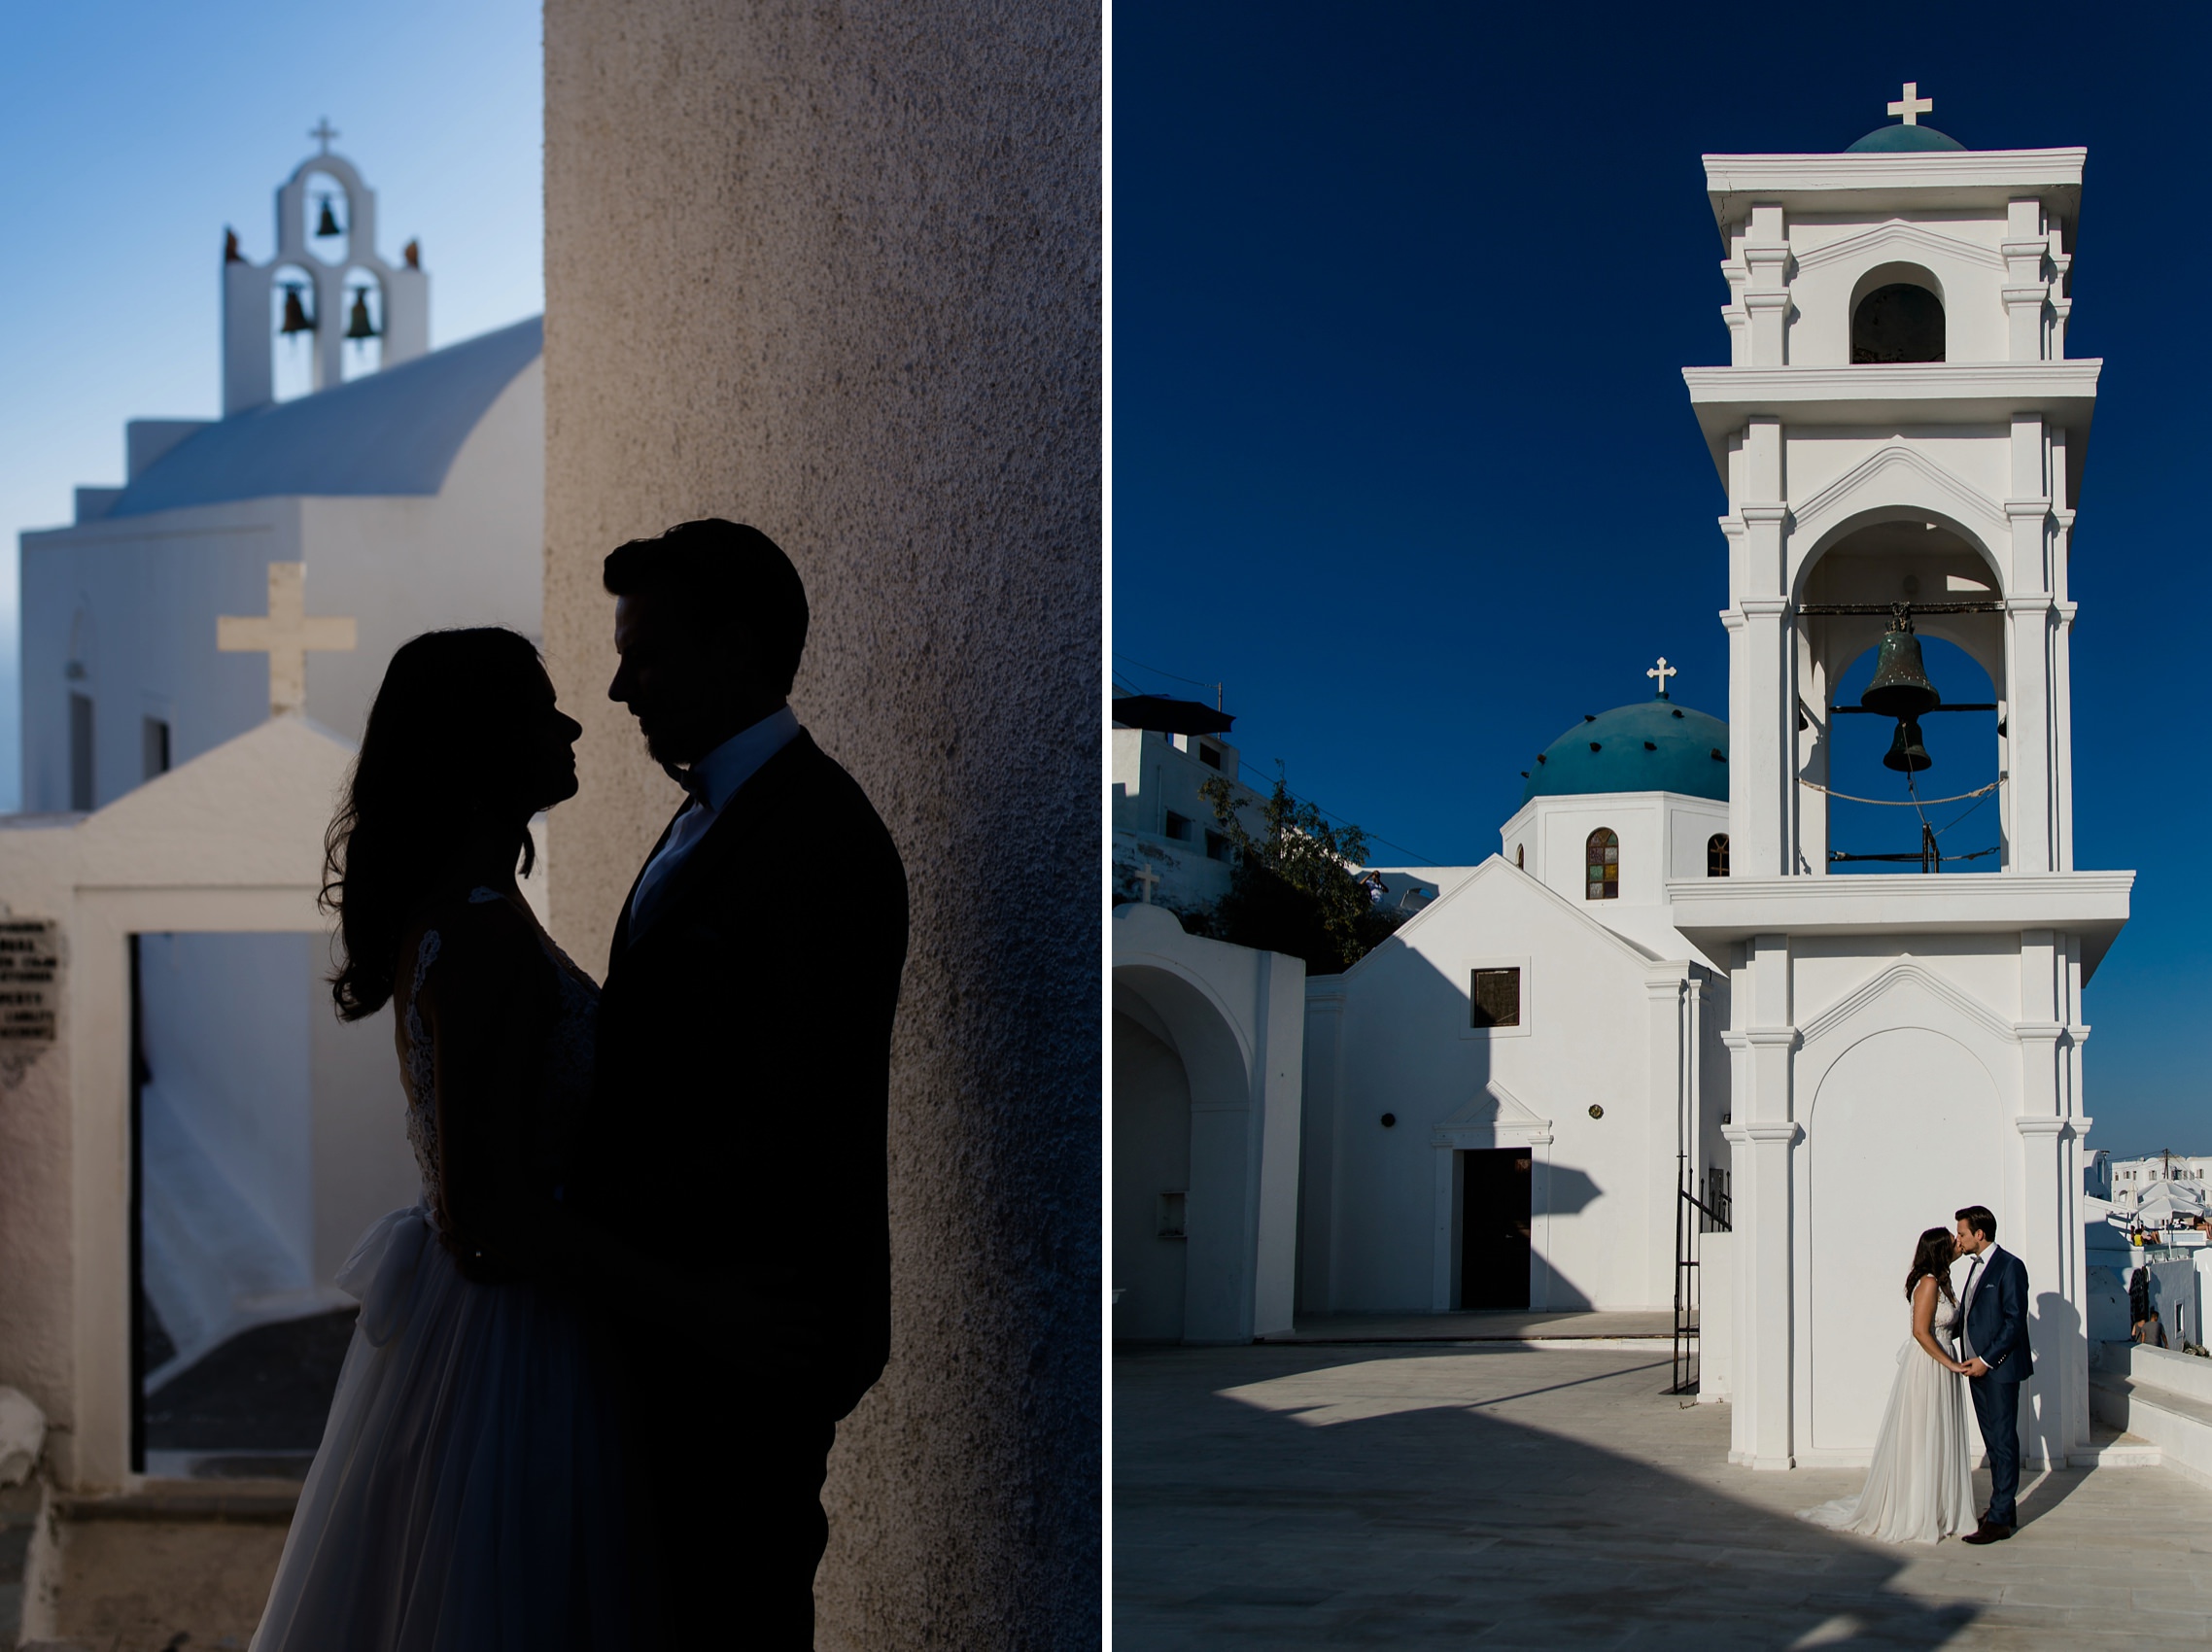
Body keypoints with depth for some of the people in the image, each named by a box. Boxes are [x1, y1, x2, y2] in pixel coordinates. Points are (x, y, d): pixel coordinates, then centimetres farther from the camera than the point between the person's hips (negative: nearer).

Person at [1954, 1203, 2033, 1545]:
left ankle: (1999, 1520, -5)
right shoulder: (1977, 1266, 16)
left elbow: (2015, 1321, -17)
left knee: (2003, 1440, -5)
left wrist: (1986, 1360, -18)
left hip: (2000, 1367, -9)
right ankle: (2004, 1507, 20)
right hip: (1978, 1366, 9)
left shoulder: (2009, 1266, -12)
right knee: (1993, 1440, 13)